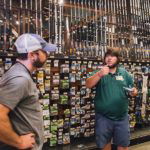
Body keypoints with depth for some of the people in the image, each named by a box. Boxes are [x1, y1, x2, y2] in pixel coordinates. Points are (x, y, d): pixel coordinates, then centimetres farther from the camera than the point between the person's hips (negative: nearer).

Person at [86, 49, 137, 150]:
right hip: (103, 117, -1)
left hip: (122, 117, 1)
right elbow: (88, 85, -18)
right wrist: (99, 74, -33)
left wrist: (134, 92, -12)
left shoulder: (124, 73, 4)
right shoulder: (99, 72, -3)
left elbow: (133, 90, 12)